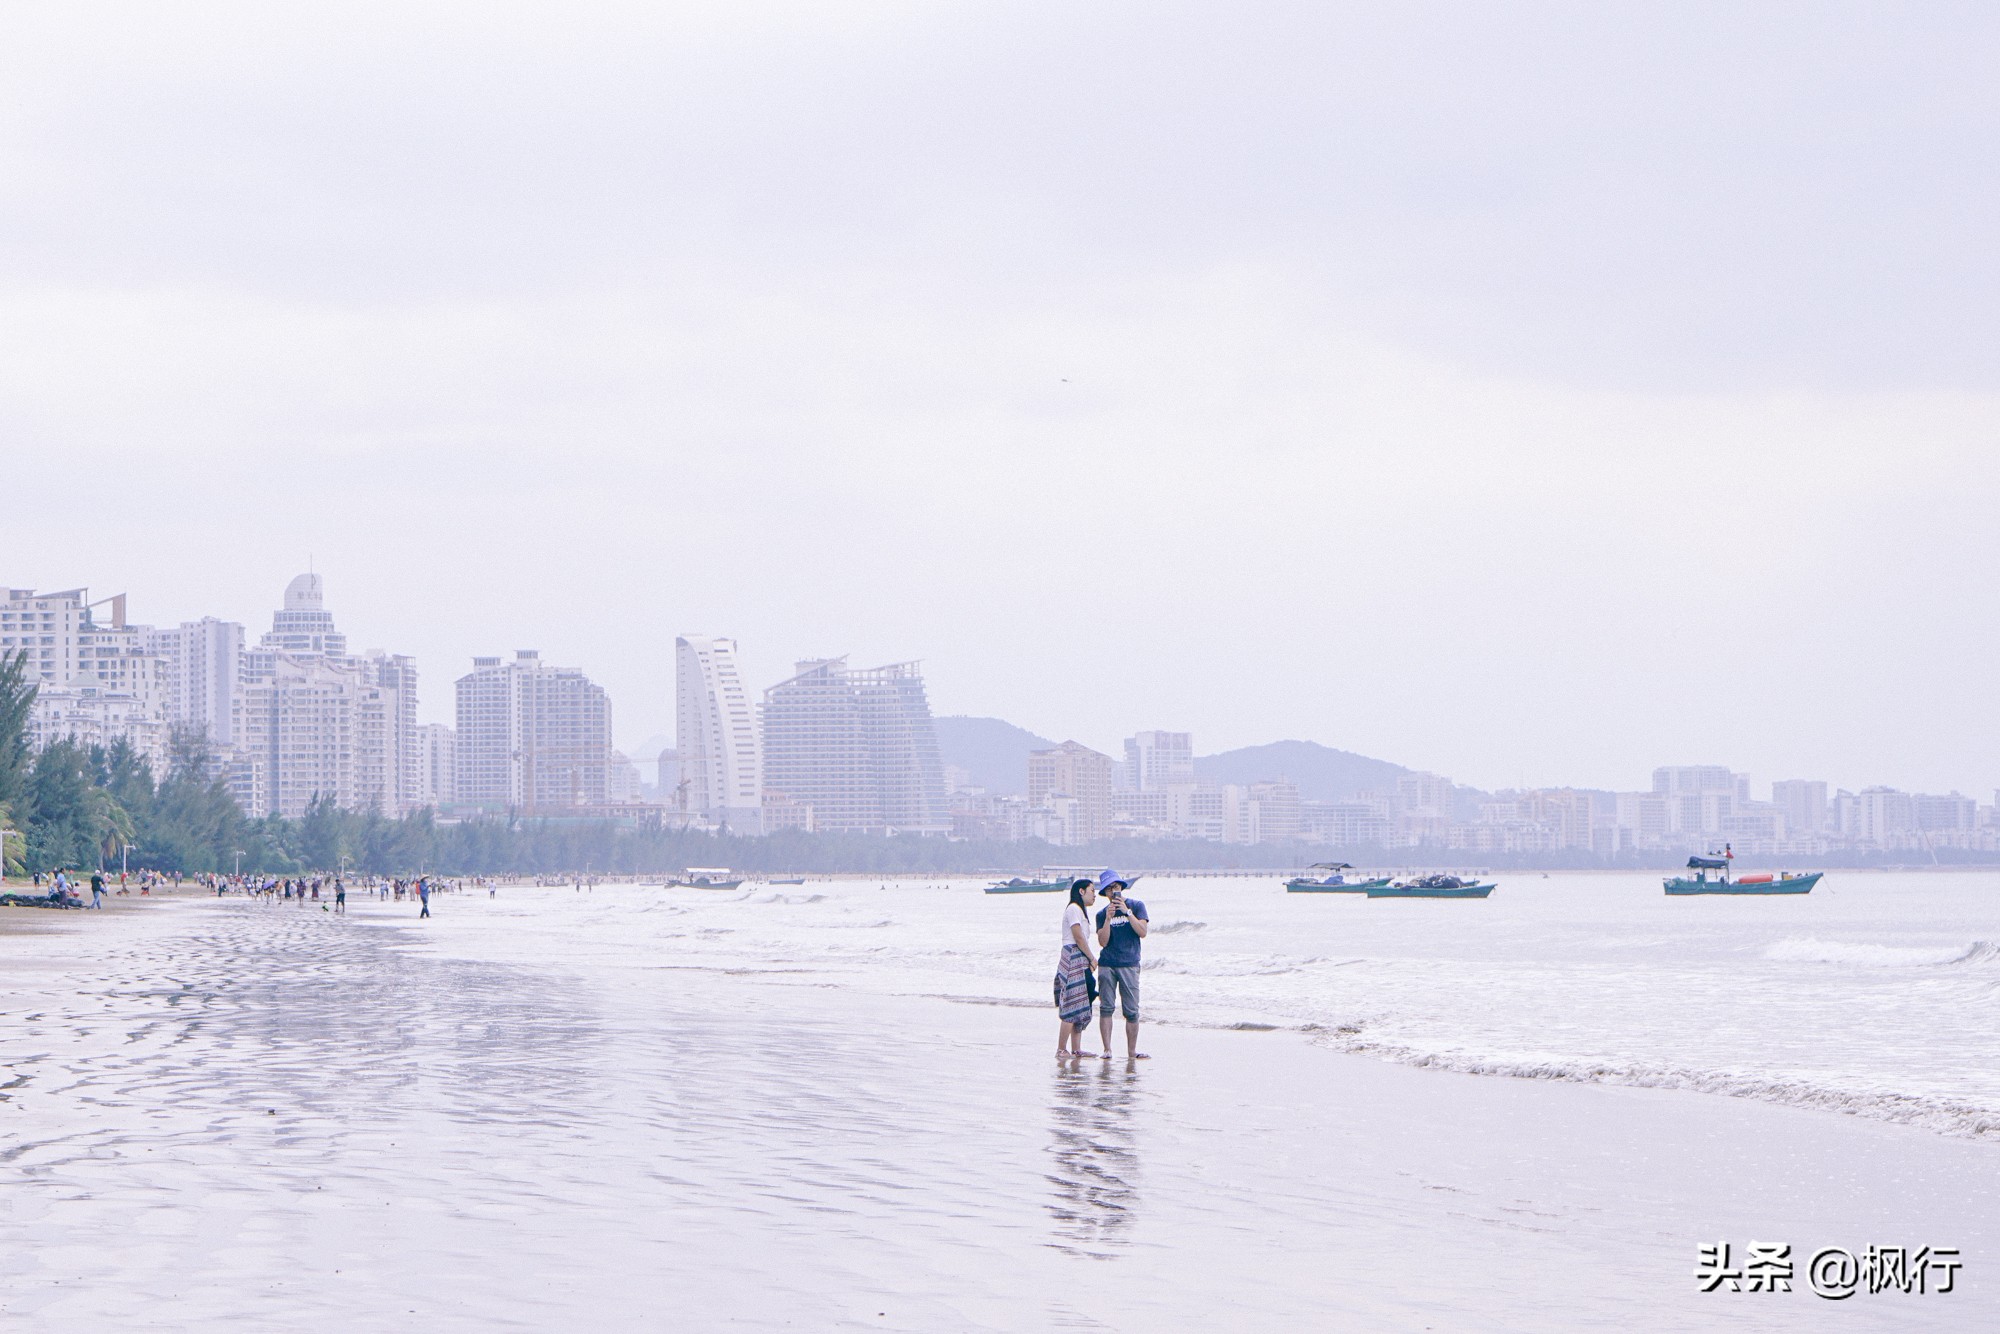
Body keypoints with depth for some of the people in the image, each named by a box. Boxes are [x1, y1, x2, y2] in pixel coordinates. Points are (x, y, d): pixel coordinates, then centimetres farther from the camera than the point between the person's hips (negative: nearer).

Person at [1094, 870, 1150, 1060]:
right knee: (1106, 1008, -4)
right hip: (1107, 965, 1)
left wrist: (1127, 912, -12)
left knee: (1131, 1011, -3)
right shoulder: (1102, 914, 10)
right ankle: (1107, 1049, -1)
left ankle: (1132, 1052, 1)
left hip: (1129, 965, -1)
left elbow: (1142, 932, -6)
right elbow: (1103, 942, -1)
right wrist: (1108, 919, -12)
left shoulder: (1136, 906, 6)